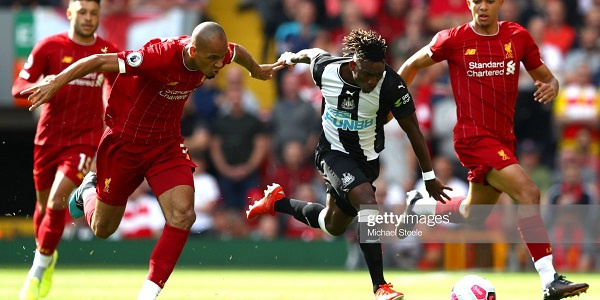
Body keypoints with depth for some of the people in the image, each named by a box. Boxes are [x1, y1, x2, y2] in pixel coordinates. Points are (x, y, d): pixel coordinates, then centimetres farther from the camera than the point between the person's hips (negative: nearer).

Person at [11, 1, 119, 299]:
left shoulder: (108, 52, 0)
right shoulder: (49, 47, -5)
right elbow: (18, 87, -7)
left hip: (84, 140, -1)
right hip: (48, 137, 1)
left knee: (56, 202, -17)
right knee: (43, 203, 14)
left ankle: (38, 269, -2)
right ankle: (46, 255, 42)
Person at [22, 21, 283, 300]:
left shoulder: (213, 53, -14)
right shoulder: (160, 56, -35)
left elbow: (237, 51, 12)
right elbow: (99, 61, -32)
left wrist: (258, 71, 32)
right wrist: (55, 83, -32)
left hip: (167, 146, 5)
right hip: (125, 143, -5)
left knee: (183, 215, -18)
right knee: (102, 229, 12)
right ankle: (88, 191, 48)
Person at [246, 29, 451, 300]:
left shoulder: (390, 85, -25)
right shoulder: (325, 70, -22)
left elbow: (413, 130, -15)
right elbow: (314, 54, 4)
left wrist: (429, 177, -10)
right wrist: (292, 57, 28)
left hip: (367, 160, 3)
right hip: (334, 153, -3)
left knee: (333, 226, 17)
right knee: (368, 203, -28)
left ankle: (277, 202, 42)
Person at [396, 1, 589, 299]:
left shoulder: (518, 36, 4)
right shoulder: (454, 39, -6)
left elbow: (545, 77, 12)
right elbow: (412, 65, 9)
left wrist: (551, 86, -11)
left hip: (504, 138, 6)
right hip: (474, 137, -6)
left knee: (473, 215, 21)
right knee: (528, 193, -24)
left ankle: (419, 206, 49)